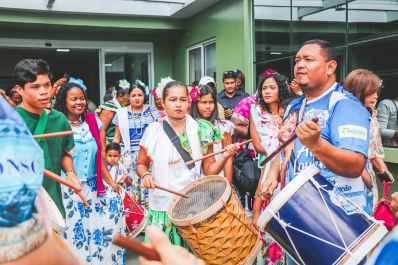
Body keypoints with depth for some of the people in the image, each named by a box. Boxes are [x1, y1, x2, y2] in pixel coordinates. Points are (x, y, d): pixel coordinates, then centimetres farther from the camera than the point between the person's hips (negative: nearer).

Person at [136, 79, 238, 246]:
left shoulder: (201, 131, 1)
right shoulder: (152, 131, 0)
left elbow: (210, 170, 4)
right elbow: (141, 164, 10)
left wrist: (225, 156, -13)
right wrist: (145, 175, -10)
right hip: (162, 207, 0)